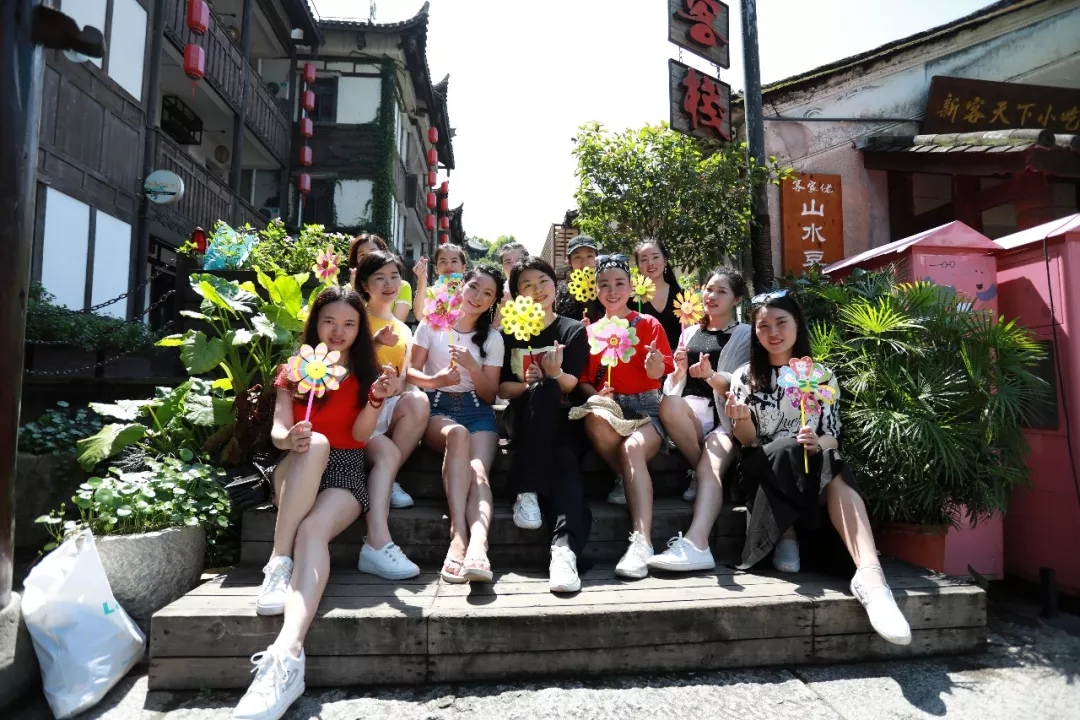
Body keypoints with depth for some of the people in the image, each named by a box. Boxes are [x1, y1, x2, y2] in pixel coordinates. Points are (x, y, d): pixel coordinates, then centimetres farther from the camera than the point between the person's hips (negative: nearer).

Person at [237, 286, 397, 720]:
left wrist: (377, 399, -23)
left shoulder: (365, 373, 12)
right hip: (296, 471, 1)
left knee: (313, 530, -34)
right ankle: (278, 564, -37)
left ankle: (287, 656, -52)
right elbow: (278, 431, -1)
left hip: (345, 473, -1)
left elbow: (360, 434, -3)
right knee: (315, 444, -35)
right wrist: (290, 438, -27)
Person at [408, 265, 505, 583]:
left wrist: (472, 366, -11)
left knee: (479, 471, -31)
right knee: (458, 434, -39)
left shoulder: (493, 338, 13)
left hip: (477, 412, 1)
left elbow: (490, 395, 8)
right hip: (436, 407, -1)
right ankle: (458, 534, -46)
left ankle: (477, 548, -56)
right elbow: (411, 371, 5)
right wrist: (434, 381, -17)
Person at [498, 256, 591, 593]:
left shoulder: (574, 331, 7)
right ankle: (527, 492, -37)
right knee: (542, 390, -34)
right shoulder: (509, 333, 11)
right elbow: (502, 388, 5)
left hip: (559, 418, 0)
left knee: (564, 462, -34)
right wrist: (528, 385, -16)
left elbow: (572, 387, -2)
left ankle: (565, 547, -50)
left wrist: (556, 374, -25)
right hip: (525, 416, 0)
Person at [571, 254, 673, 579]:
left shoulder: (649, 324, 7)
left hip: (646, 408, -1)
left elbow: (657, 374, -1)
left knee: (632, 448, -35)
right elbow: (583, 380, 13)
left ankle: (642, 541, -37)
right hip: (608, 407, 2)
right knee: (594, 418, -36)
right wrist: (595, 394, -8)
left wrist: (655, 363, -24)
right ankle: (639, 487, -17)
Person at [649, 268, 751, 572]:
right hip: (689, 415, 3)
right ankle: (706, 476, -20)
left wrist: (711, 375, -22)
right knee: (669, 403, -34)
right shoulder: (689, 332, 22)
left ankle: (695, 545, -49)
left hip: (727, 417, -3)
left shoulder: (745, 335, 11)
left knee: (709, 468, -33)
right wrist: (679, 370, -4)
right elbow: (671, 386, 19)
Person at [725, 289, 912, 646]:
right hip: (764, 470, -1)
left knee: (836, 474, -35)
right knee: (789, 451, -36)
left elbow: (832, 439, 3)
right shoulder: (745, 376, 6)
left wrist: (816, 444, -22)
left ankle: (869, 575, -52)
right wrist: (741, 420, -23)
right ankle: (787, 536, -17)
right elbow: (747, 443, 1)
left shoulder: (822, 375, 9)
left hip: (811, 469, 1)